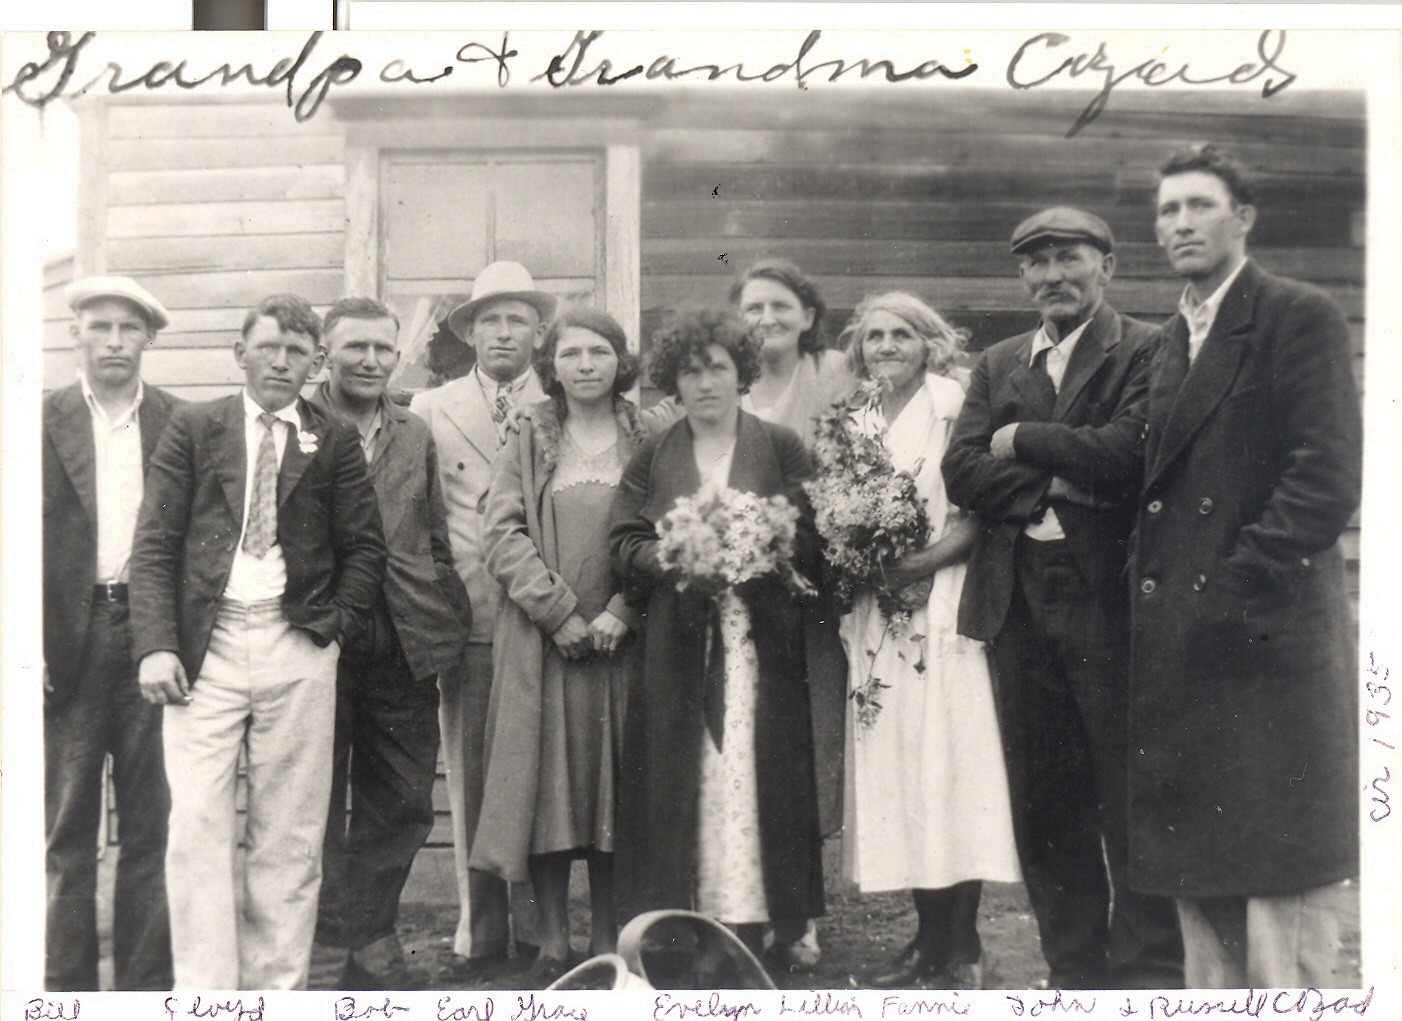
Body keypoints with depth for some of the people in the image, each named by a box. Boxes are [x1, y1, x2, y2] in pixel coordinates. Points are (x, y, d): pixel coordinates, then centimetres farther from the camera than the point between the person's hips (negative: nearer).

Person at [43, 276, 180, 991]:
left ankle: (147, 983, 15)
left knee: (153, 825, 5)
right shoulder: (41, 422, 5)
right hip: (67, 638, 0)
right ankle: (65, 985, 15)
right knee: (66, 829, 6)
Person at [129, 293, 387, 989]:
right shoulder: (193, 428, 8)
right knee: (197, 823, -4)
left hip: (299, 650, 1)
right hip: (204, 646, 0)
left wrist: (333, 624, -2)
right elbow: (154, 543, 3)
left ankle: (275, 989, 15)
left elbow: (364, 547, 11)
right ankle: (203, 992, 4)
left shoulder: (335, 442, 10)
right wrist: (156, 644, -8)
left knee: (289, 834, 4)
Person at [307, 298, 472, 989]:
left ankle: (369, 938, 27)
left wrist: (449, 623, 8)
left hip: (403, 649, 5)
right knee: (317, 804, 8)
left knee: (401, 806, 11)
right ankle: (327, 949, 21)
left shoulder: (416, 435, 13)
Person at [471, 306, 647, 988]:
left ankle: (607, 942, 16)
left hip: (622, 640, 0)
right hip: (542, 641, 0)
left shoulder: (647, 441, 6)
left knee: (615, 785, 5)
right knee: (547, 783, 1)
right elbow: (501, 534, -1)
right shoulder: (529, 442, 7)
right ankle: (554, 944, 11)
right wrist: (560, 612, -11)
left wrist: (621, 613, -11)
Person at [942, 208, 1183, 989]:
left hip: (1109, 601, -5)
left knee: (1130, 798, 0)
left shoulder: (1145, 351, 0)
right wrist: (1055, 484, -10)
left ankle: (1149, 974, 13)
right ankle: (1075, 971, 22)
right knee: (1043, 801, 10)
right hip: (1018, 604, 5)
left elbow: (1126, 455, -16)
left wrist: (1023, 440, -5)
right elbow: (961, 470, 4)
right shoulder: (999, 363, 16)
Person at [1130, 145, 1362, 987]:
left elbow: (1328, 479, -13)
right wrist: (1155, 589, 5)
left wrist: (1234, 586, -17)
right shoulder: (1169, 342, 19)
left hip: (1268, 631, -7)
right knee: (1202, 876, 13)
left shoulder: (1302, 317, -4)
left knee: (1284, 875, -2)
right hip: (1181, 640, 7)